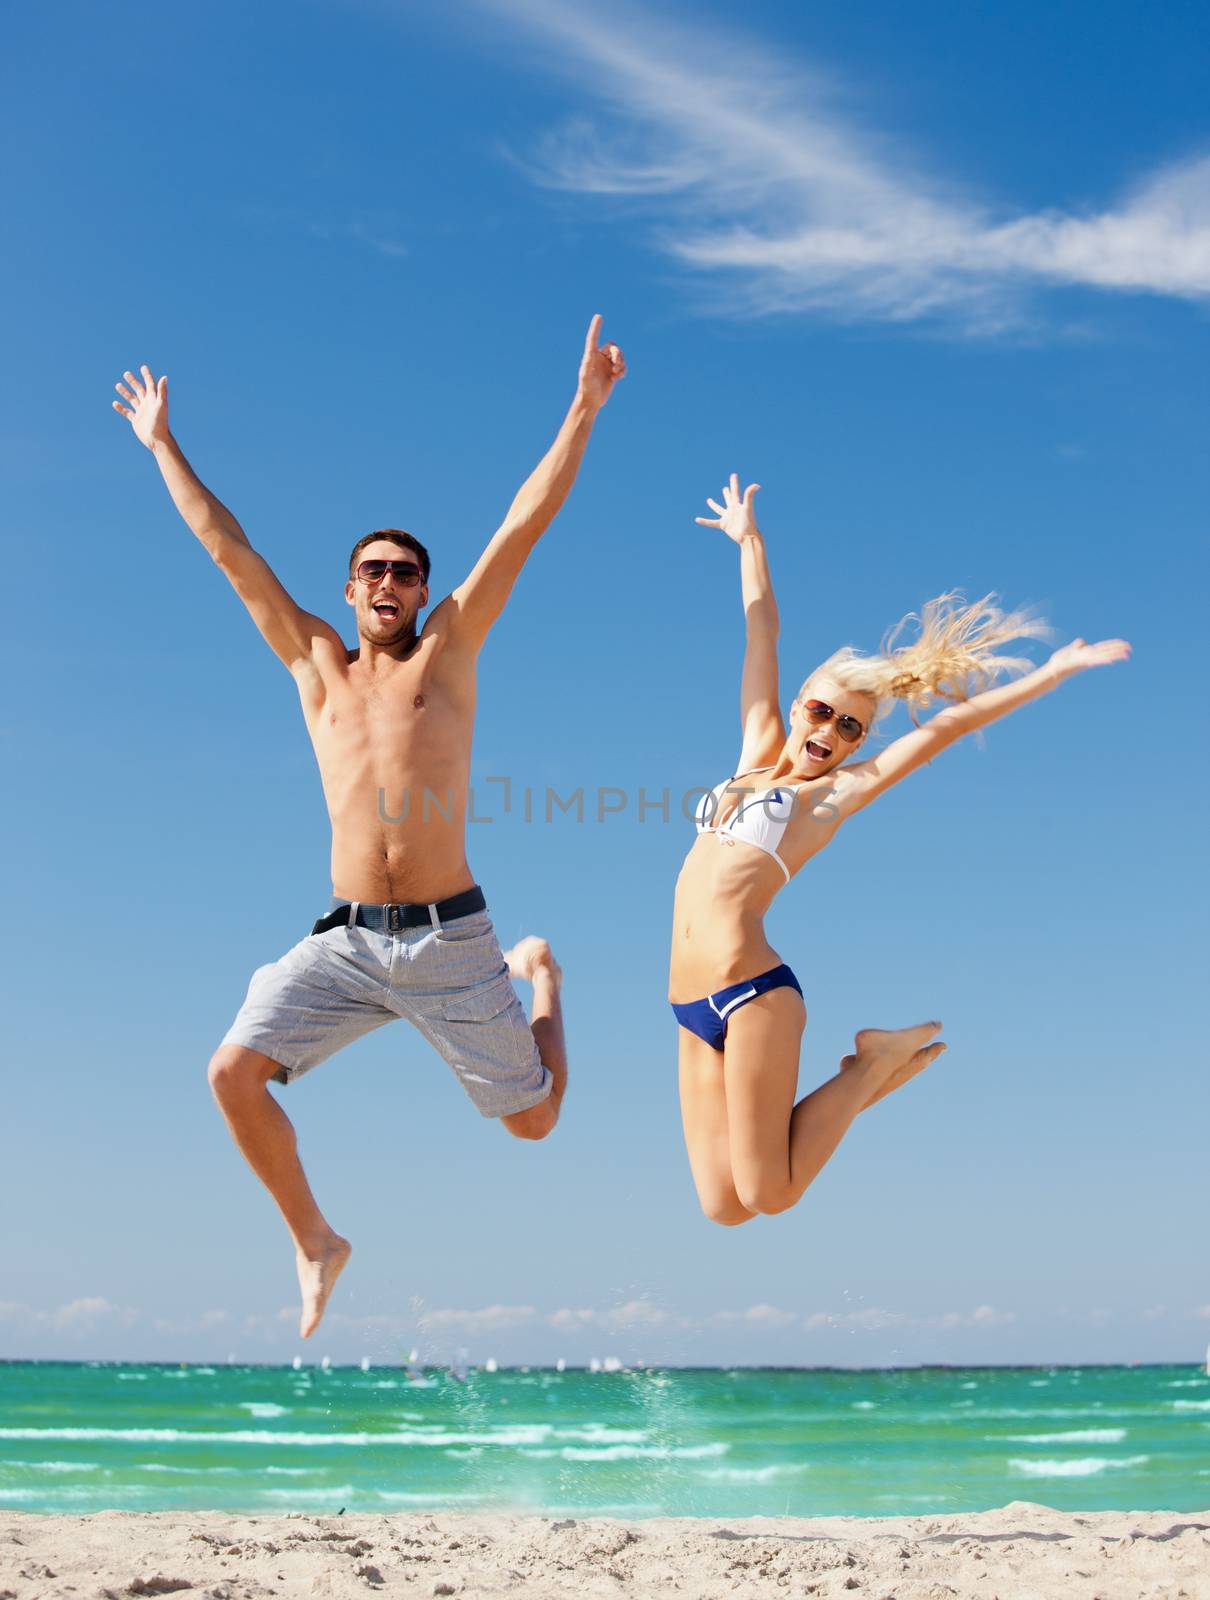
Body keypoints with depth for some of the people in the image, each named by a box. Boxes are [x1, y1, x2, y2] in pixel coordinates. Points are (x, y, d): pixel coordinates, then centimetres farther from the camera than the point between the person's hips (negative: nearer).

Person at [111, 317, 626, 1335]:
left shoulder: (449, 646, 6)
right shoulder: (314, 663, 12)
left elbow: (524, 526, 1)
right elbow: (229, 547, 17)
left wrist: (585, 408, -2)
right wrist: (163, 446, 22)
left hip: (451, 937, -2)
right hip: (346, 940, 2)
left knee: (532, 1118, 8)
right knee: (234, 1071, -16)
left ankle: (539, 977, 42)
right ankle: (315, 1242, 7)